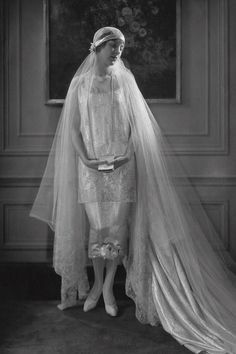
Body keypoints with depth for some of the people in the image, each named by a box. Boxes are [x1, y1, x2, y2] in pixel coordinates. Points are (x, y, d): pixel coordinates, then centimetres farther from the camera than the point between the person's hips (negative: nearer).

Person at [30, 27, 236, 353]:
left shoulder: (125, 80, 6)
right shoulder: (80, 84, 6)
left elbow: (136, 124, 4)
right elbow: (73, 129, 4)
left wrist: (128, 154, -10)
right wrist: (85, 158, -9)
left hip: (122, 164, 0)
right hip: (90, 165, 0)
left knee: (118, 225, 0)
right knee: (95, 225, 5)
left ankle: (109, 287, 14)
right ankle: (96, 284, 22)